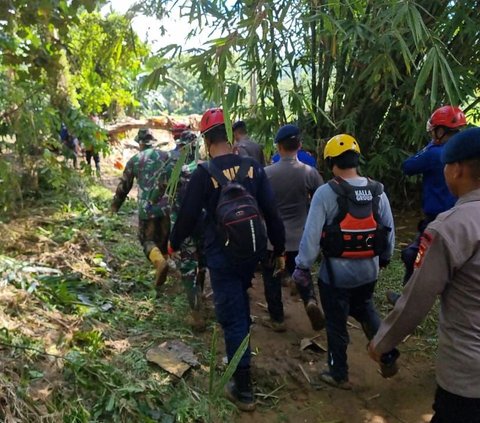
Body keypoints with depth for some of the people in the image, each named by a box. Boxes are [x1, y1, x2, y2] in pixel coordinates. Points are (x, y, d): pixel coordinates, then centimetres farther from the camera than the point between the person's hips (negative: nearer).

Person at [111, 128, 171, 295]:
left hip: (147, 207, -1)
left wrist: (115, 204, 24)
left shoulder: (134, 160, 4)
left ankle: (160, 262, -22)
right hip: (167, 206, 2)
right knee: (163, 240, 16)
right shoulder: (166, 156, 6)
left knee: (148, 240, 9)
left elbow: (124, 185, 10)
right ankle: (159, 281, 25)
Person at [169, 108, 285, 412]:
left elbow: (188, 216, -8)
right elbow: (271, 212, -3)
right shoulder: (253, 168, -4)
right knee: (241, 298, 31)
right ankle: (242, 342, 53)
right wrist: (280, 249, 8)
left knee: (232, 317, 3)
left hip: (222, 255, -4)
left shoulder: (204, 174, -15)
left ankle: (243, 389, 11)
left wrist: (174, 244, 10)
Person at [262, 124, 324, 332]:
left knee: (272, 278, 14)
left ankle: (277, 319, 23)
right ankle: (310, 300, -2)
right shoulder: (310, 172, -10)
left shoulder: (266, 173, -14)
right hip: (299, 237, 2)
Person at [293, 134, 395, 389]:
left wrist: (302, 266, -7)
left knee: (336, 324, 11)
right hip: (368, 270, 5)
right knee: (366, 310, 30)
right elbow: (389, 230, 6)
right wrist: (385, 258, 21)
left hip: (336, 272, -4)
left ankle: (339, 374, 26)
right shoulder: (377, 191, -2)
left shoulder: (326, 193, -17)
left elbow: (312, 234, -17)